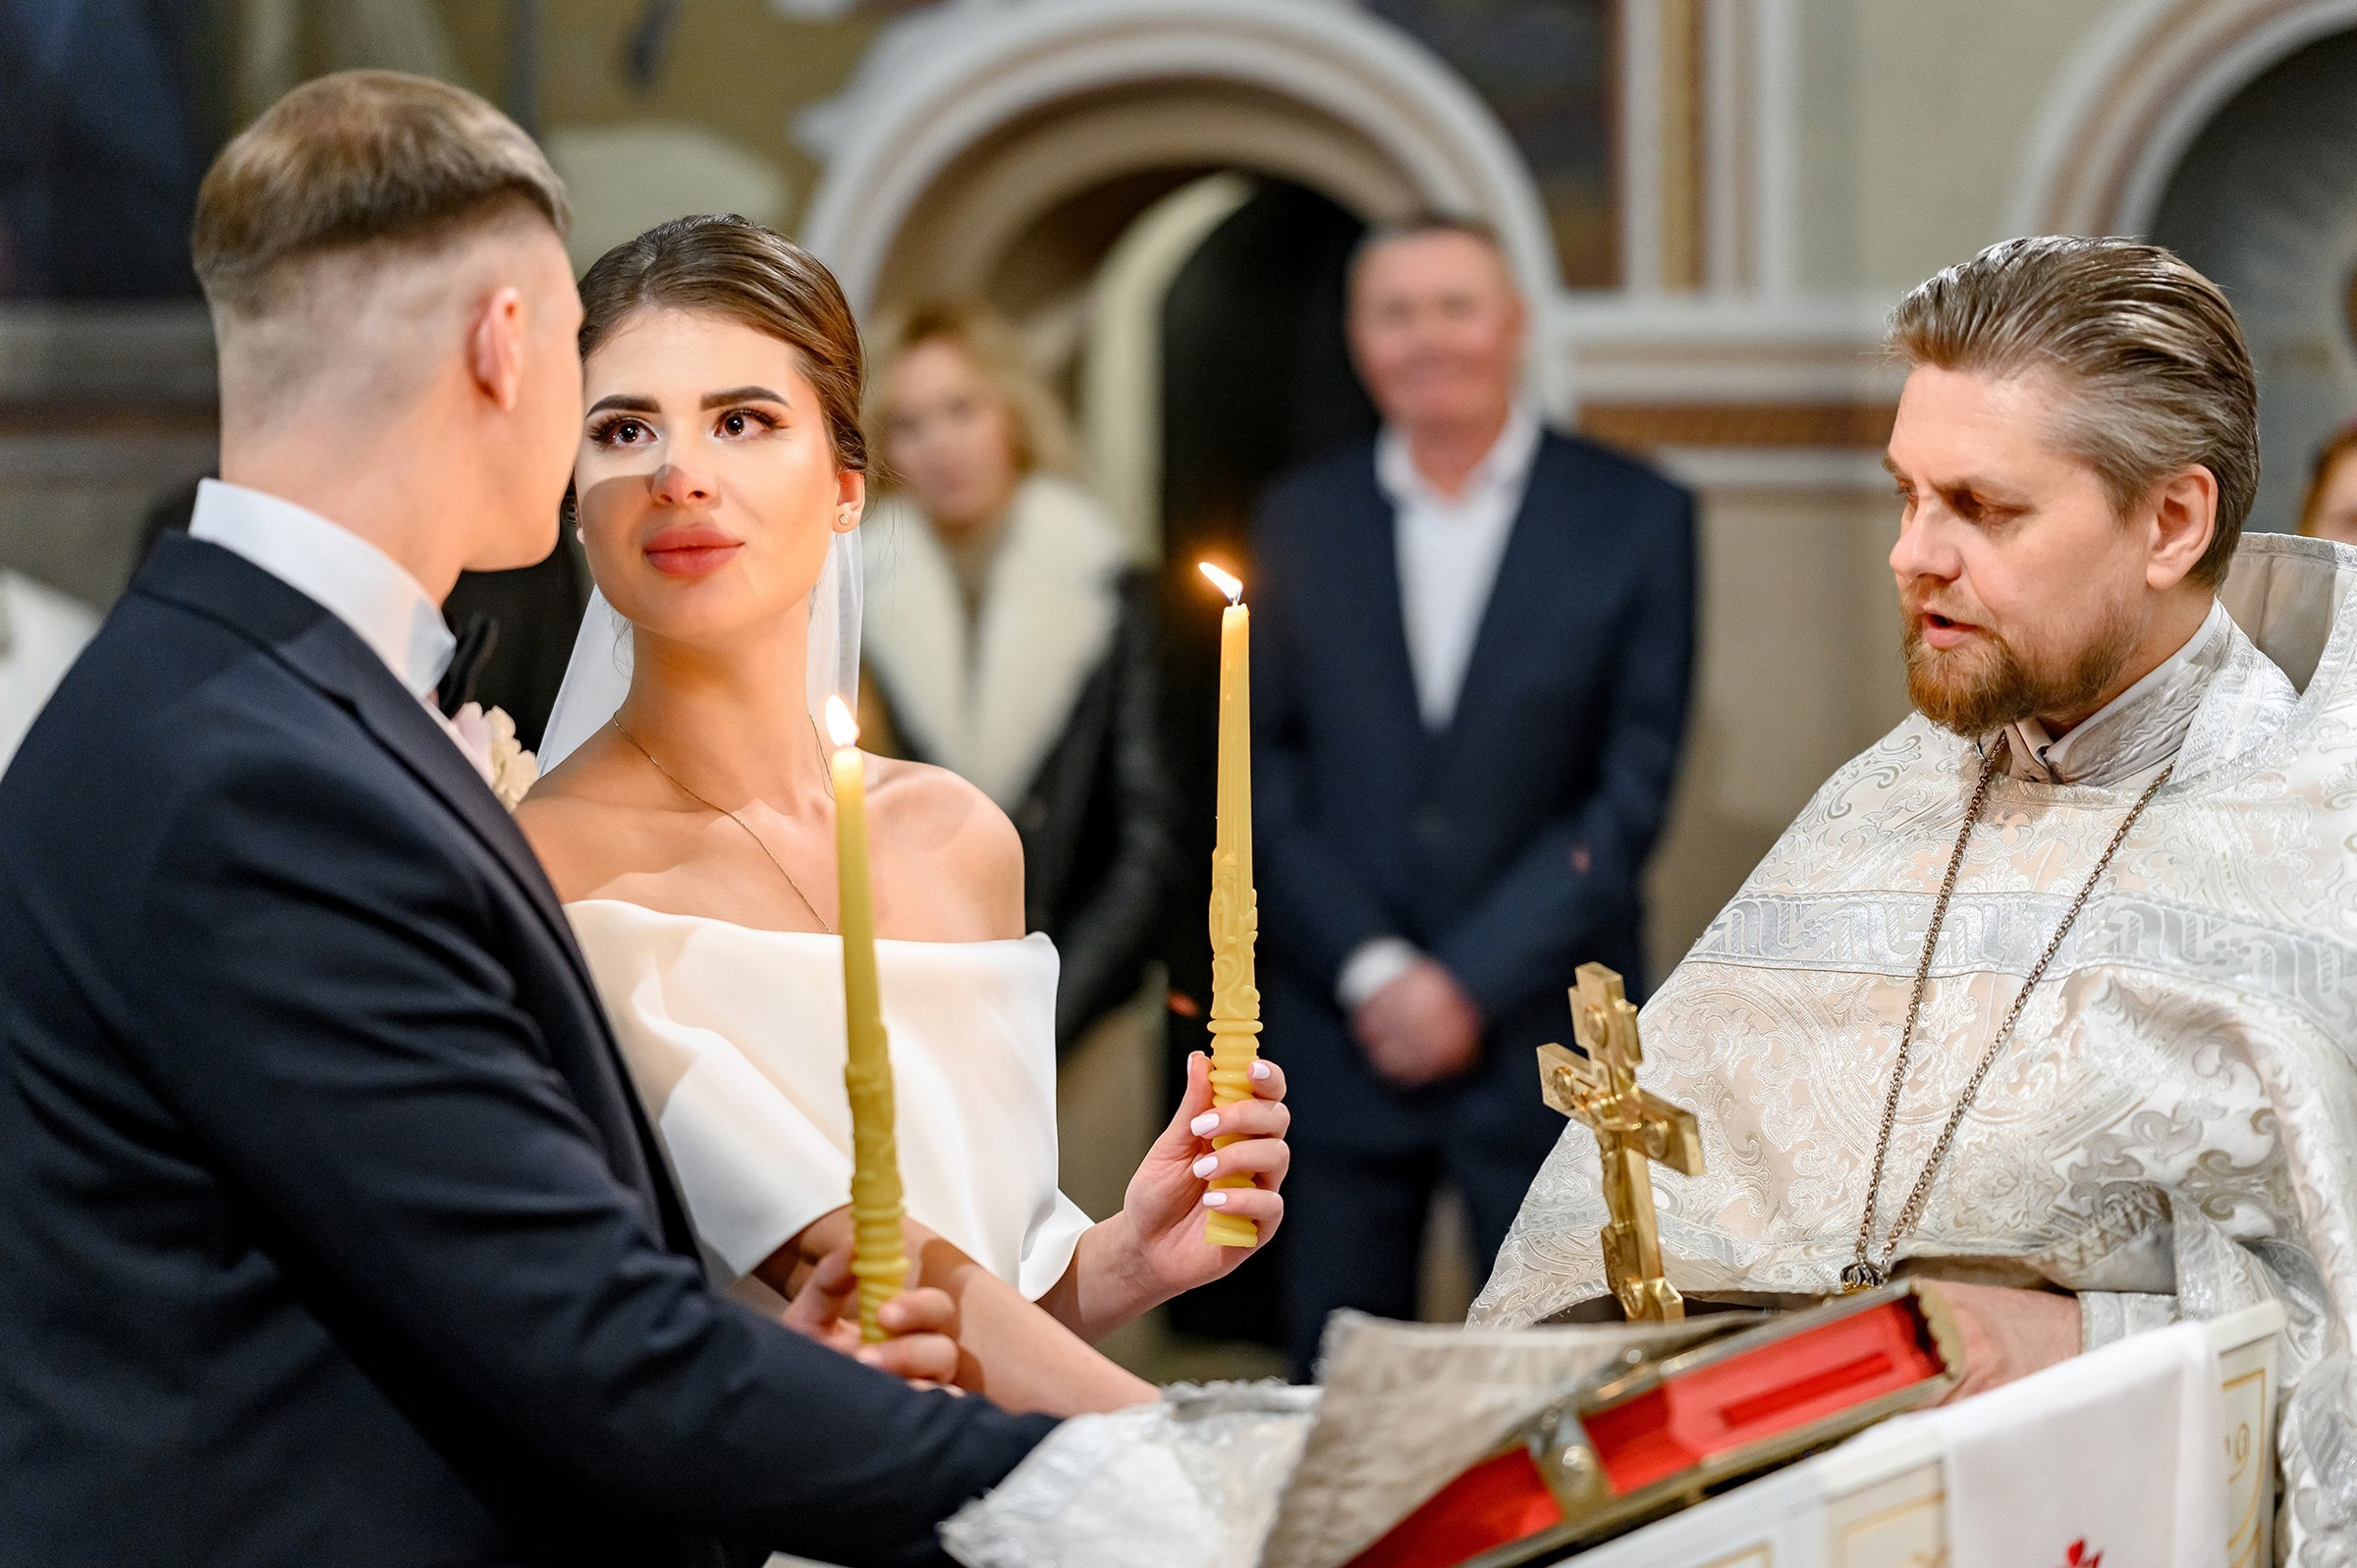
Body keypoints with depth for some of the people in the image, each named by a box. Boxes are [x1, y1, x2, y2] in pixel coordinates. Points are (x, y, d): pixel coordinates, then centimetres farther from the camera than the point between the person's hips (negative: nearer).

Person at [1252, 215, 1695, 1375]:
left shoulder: (1633, 518, 2)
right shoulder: (1298, 524, 9)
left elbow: (1632, 788, -3)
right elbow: (1262, 780, 5)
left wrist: (1472, 984, -9)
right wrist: (1368, 970, -8)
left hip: (1541, 1042, -2)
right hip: (1342, 1038, 2)